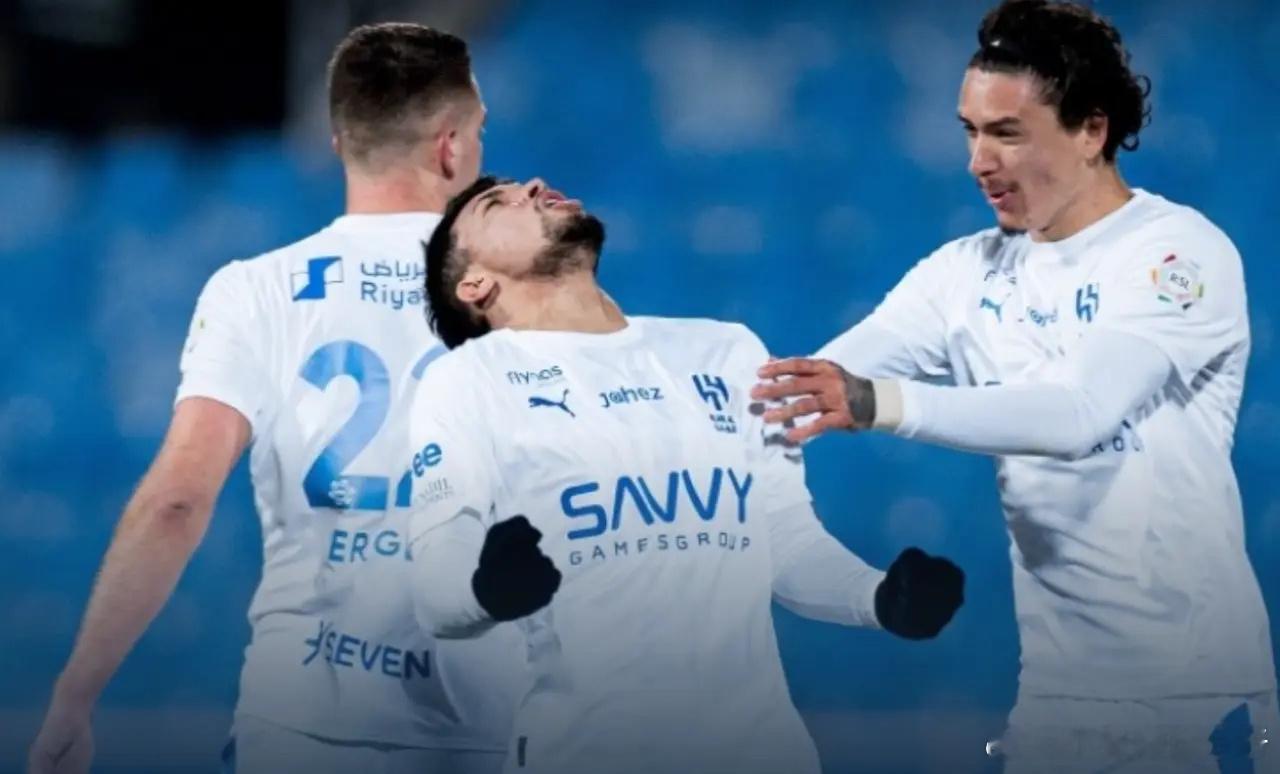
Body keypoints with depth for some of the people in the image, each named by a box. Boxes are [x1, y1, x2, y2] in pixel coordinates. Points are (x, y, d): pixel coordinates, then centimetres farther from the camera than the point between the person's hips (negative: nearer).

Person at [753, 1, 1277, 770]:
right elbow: (811, 383, -2)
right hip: (1045, 671, 5)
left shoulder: (1182, 252, -11)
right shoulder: (969, 270, 6)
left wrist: (878, 406, -37)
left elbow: (1078, 412, -26)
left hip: (1189, 679, -5)